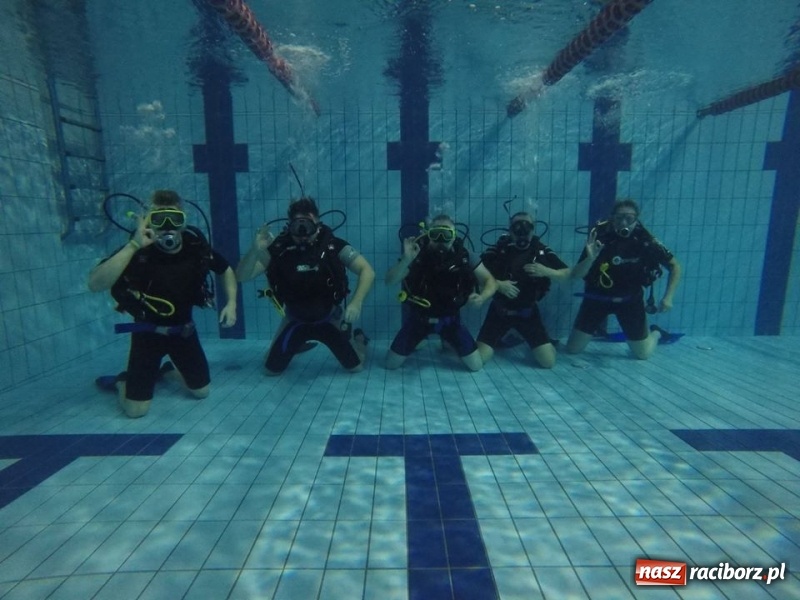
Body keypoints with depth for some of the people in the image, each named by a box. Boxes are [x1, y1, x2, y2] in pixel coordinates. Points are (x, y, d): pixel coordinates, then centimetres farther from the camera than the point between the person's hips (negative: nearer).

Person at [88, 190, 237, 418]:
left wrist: (231, 303, -11)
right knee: (136, 409, -5)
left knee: (202, 391, 12)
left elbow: (226, 271, 4)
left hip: (183, 328, 3)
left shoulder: (196, 245, -14)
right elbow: (95, 284, -37)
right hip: (148, 330, -3)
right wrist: (133, 245, -43)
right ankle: (123, 382, 29)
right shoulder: (138, 250, -24)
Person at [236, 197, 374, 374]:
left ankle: (359, 339, 38)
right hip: (294, 319, 2)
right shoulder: (278, 248, -21)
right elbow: (242, 276, -20)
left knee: (355, 366, 2)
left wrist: (356, 303, -40)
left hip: (330, 318, -1)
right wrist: (255, 250, -39)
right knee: (272, 369, 6)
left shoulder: (333, 245, -24)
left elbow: (367, 271, -25)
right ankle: (298, 345, 39)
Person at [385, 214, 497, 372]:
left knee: (476, 365, 1)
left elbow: (490, 281, -9)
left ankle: (448, 343, 31)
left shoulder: (463, 256, -16)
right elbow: (389, 281, -25)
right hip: (419, 317, -1)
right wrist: (406, 259, -44)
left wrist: (481, 297, -33)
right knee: (391, 364, -1)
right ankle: (420, 341, 29)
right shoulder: (417, 254, -21)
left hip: (450, 318, 1)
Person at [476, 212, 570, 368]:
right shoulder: (498, 249, -10)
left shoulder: (542, 251, -3)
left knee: (548, 361, -5)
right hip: (500, 311, -1)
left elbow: (567, 274, 1)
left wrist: (546, 271, -19)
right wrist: (497, 284, -27)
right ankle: (498, 342, 24)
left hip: (527, 312, 2)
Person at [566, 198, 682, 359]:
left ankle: (655, 333, 42)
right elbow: (575, 275, -21)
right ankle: (597, 328, 32)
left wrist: (668, 297, -12)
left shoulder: (646, 241, -15)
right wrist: (590, 258, -40)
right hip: (598, 297, -1)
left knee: (643, 354, 6)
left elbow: (675, 266, -1)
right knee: (572, 349, -1)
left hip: (630, 299, 1)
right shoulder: (599, 237, -20)